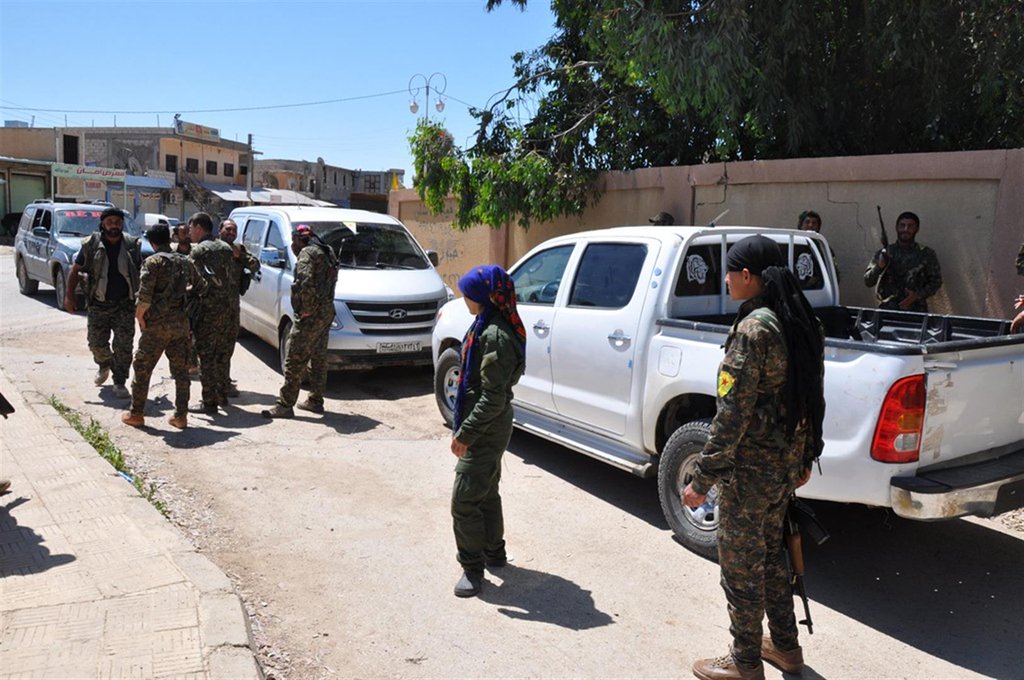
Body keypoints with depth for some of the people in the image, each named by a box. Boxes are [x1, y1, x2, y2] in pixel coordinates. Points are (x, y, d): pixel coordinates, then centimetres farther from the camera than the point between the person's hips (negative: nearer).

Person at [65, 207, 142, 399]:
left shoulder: (132, 245, 1)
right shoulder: (91, 245, -2)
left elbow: (140, 272, 12)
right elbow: (75, 270, 4)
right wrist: (69, 295, -3)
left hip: (125, 304, 0)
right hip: (98, 304, 0)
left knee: (123, 345, -3)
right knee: (97, 343, 8)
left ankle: (120, 383, 7)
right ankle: (104, 366, 40)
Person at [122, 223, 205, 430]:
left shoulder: (153, 261, -9)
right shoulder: (184, 262, 9)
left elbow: (145, 296, -17)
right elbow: (201, 286, 20)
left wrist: (140, 317, -5)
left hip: (157, 324, -5)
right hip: (181, 323, 5)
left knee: (142, 368, 8)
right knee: (181, 370, 10)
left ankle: (136, 414, 15)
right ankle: (181, 416, 11)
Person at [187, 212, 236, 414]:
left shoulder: (198, 250, -9)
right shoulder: (225, 248, 13)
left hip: (208, 309, -7)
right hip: (228, 307, 7)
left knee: (207, 356, -2)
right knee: (222, 354, 17)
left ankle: (209, 402, 0)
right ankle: (222, 395, 26)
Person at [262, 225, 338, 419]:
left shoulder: (307, 253, -12)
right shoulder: (326, 253, 18)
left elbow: (306, 282, -26)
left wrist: (307, 308, -20)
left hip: (310, 316, -10)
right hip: (326, 312, 10)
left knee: (294, 361, -5)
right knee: (318, 357, 16)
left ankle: (285, 405, -3)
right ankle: (315, 401, 25)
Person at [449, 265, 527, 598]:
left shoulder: (496, 336, -24)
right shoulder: (487, 325, 8)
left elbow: (493, 397, -25)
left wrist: (465, 433, -21)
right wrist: (464, 427, 18)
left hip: (486, 432, -10)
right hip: (487, 430, 10)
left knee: (464, 501, -4)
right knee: (487, 493, 22)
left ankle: (473, 568, 10)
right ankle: (494, 553, 37)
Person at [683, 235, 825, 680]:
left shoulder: (753, 330, -22)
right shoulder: (803, 324, 5)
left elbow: (733, 414, -24)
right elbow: (812, 398, 12)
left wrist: (702, 480, -19)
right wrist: (805, 457, 21)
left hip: (750, 469, -9)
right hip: (787, 463, 9)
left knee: (740, 564, 8)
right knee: (769, 552, 24)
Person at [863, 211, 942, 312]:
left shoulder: (927, 254, 7)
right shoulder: (884, 253, 9)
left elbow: (936, 281, 7)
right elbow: (868, 282, 5)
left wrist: (918, 295, -9)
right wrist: (879, 267, -13)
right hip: (887, 310, 1)